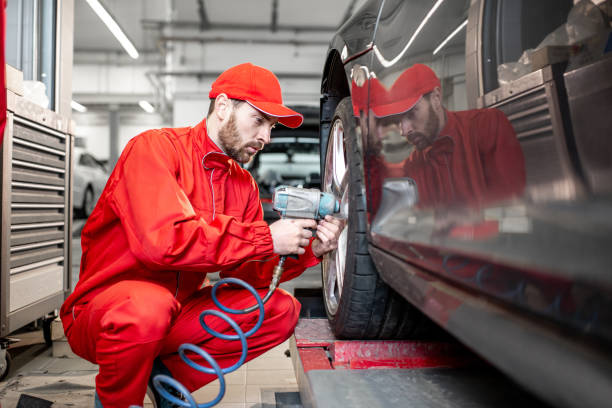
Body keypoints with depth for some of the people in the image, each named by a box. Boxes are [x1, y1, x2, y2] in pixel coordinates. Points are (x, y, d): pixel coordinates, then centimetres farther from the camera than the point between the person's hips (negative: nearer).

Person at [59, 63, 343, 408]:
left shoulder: (244, 184, 6)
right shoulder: (156, 147, -15)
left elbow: (248, 272, 3)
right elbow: (161, 239, -32)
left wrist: (307, 251, -15)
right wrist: (266, 239, -27)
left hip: (177, 314, 6)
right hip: (103, 308, -6)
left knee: (282, 309, -4)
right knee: (148, 305, -39)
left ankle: (171, 372, 1)